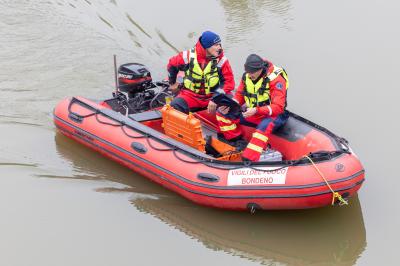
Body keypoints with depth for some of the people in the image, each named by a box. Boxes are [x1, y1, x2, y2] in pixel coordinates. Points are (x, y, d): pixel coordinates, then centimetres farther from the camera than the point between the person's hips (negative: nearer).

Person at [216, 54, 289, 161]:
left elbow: (278, 107, -27)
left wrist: (256, 110, -40)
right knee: (222, 112, -4)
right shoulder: (246, 76, -4)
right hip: (251, 113, 7)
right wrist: (229, 105, -17)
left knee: (265, 125, -43)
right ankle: (236, 143, -2)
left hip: (272, 115, -7)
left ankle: (248, 160, -47)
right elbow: (239, 96, 5)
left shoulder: (276, 79, -22)